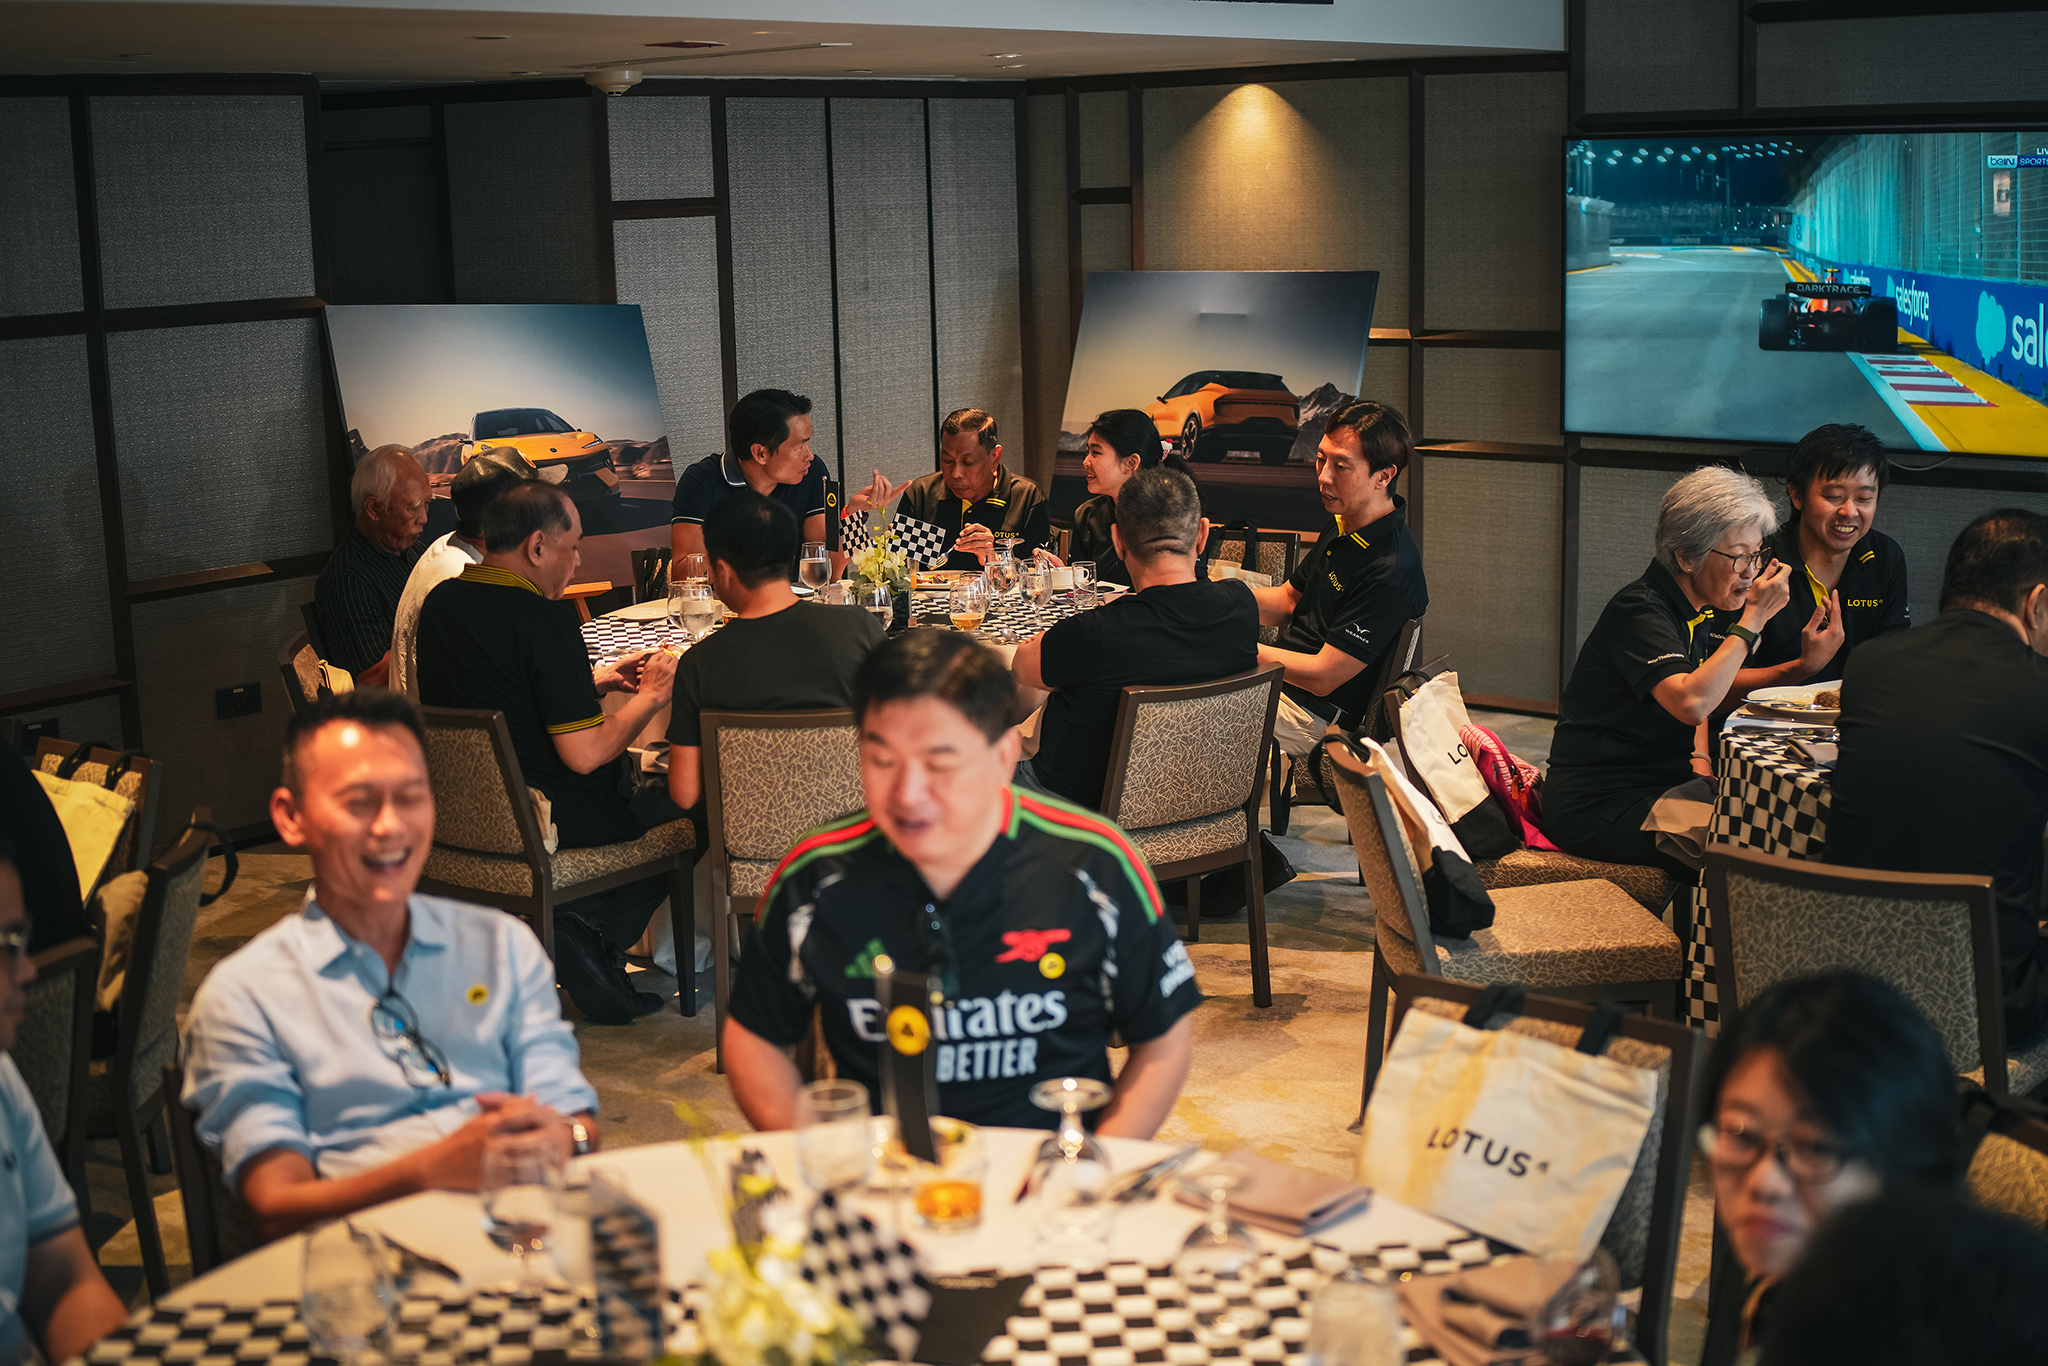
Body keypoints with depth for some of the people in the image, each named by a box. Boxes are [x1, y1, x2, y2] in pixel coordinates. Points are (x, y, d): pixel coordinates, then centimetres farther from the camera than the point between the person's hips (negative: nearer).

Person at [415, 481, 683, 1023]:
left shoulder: (441, 602, 3)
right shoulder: (544, 617, -21)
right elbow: (584, 754, -22)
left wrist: (597, 679, 18)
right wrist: (651, 696, -6)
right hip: (547, 820, -8)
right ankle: (592, 934, 5)